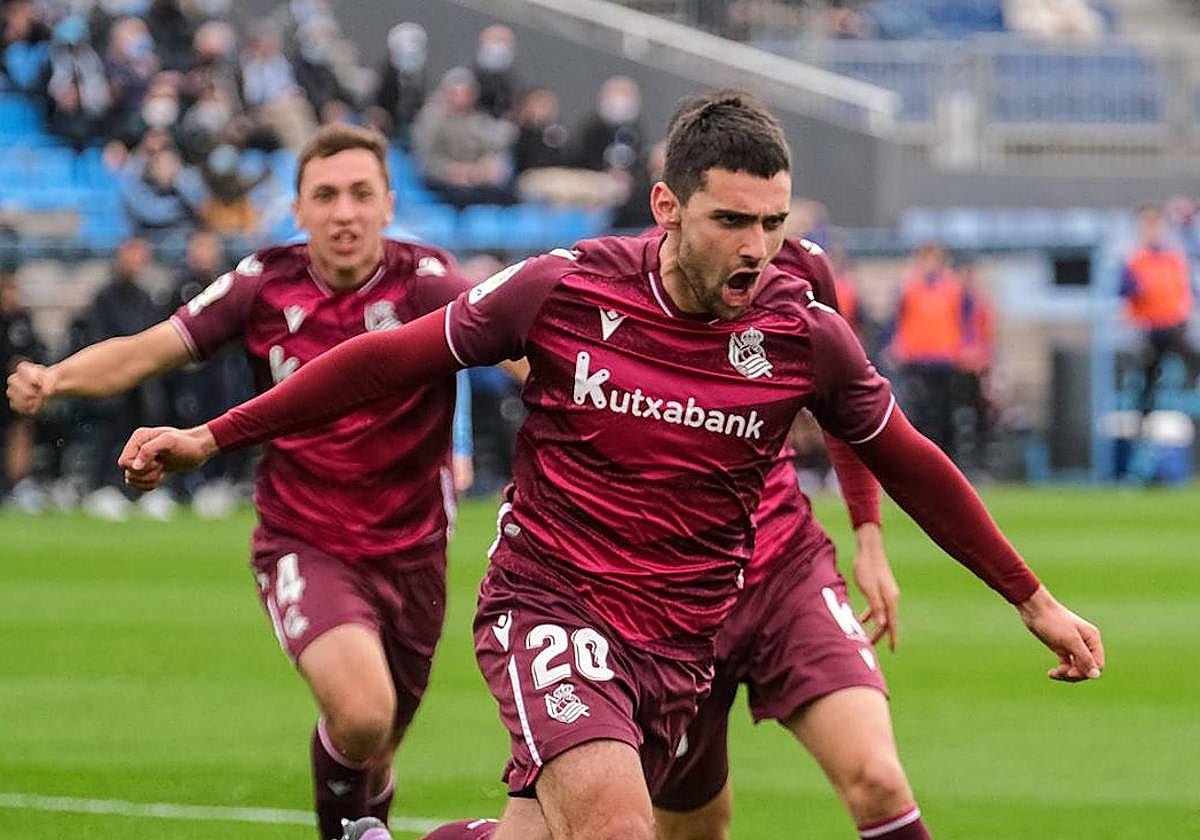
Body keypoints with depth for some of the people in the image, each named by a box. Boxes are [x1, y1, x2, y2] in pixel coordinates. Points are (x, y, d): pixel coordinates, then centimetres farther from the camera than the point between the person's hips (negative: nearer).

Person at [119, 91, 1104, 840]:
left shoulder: (803, 333, -4)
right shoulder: (564, 289, -10)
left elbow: (911, 468, 11)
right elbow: (389, 360, 1)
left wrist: (1034, 600, 16)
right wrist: (210, 438, 3)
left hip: (678, 645, 3)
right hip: (550, 607, -3)